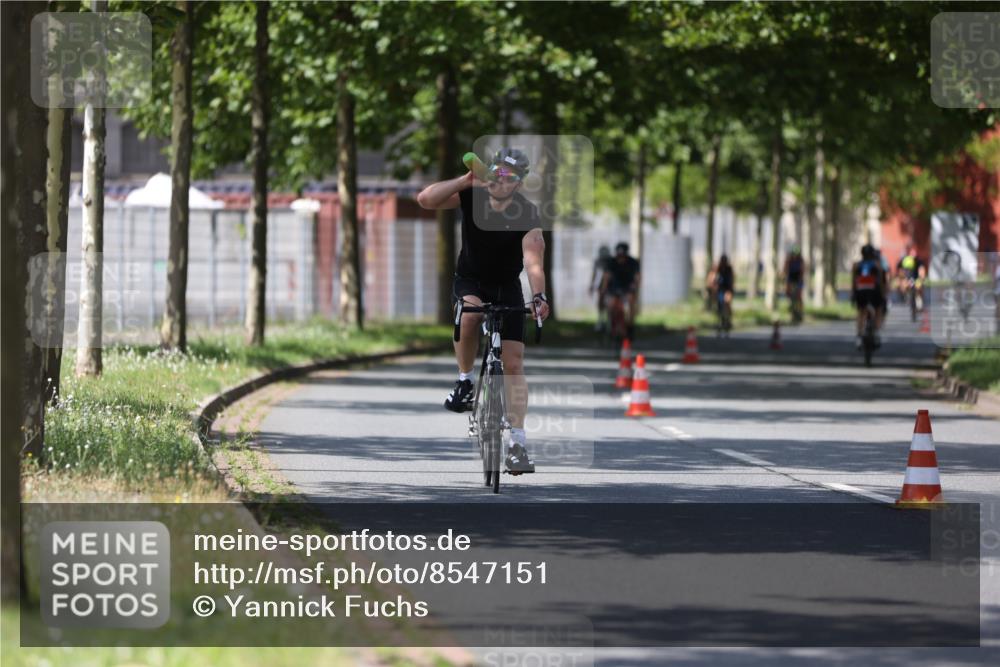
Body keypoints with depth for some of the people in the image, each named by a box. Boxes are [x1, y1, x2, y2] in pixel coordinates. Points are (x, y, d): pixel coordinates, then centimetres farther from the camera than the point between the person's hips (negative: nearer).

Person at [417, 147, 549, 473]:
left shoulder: (527, 215, -23)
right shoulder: (472, 195, -17)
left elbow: (533, 262, -36)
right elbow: (426, 199, -28)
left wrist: (539, 297, -54)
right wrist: (466, 179, -37)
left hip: (507, 288, 0)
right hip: (469, 281, 0)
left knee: (513, 364, -9)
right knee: (470, 313, -37)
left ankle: (517, 443, -8)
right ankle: (464, 382, -15)